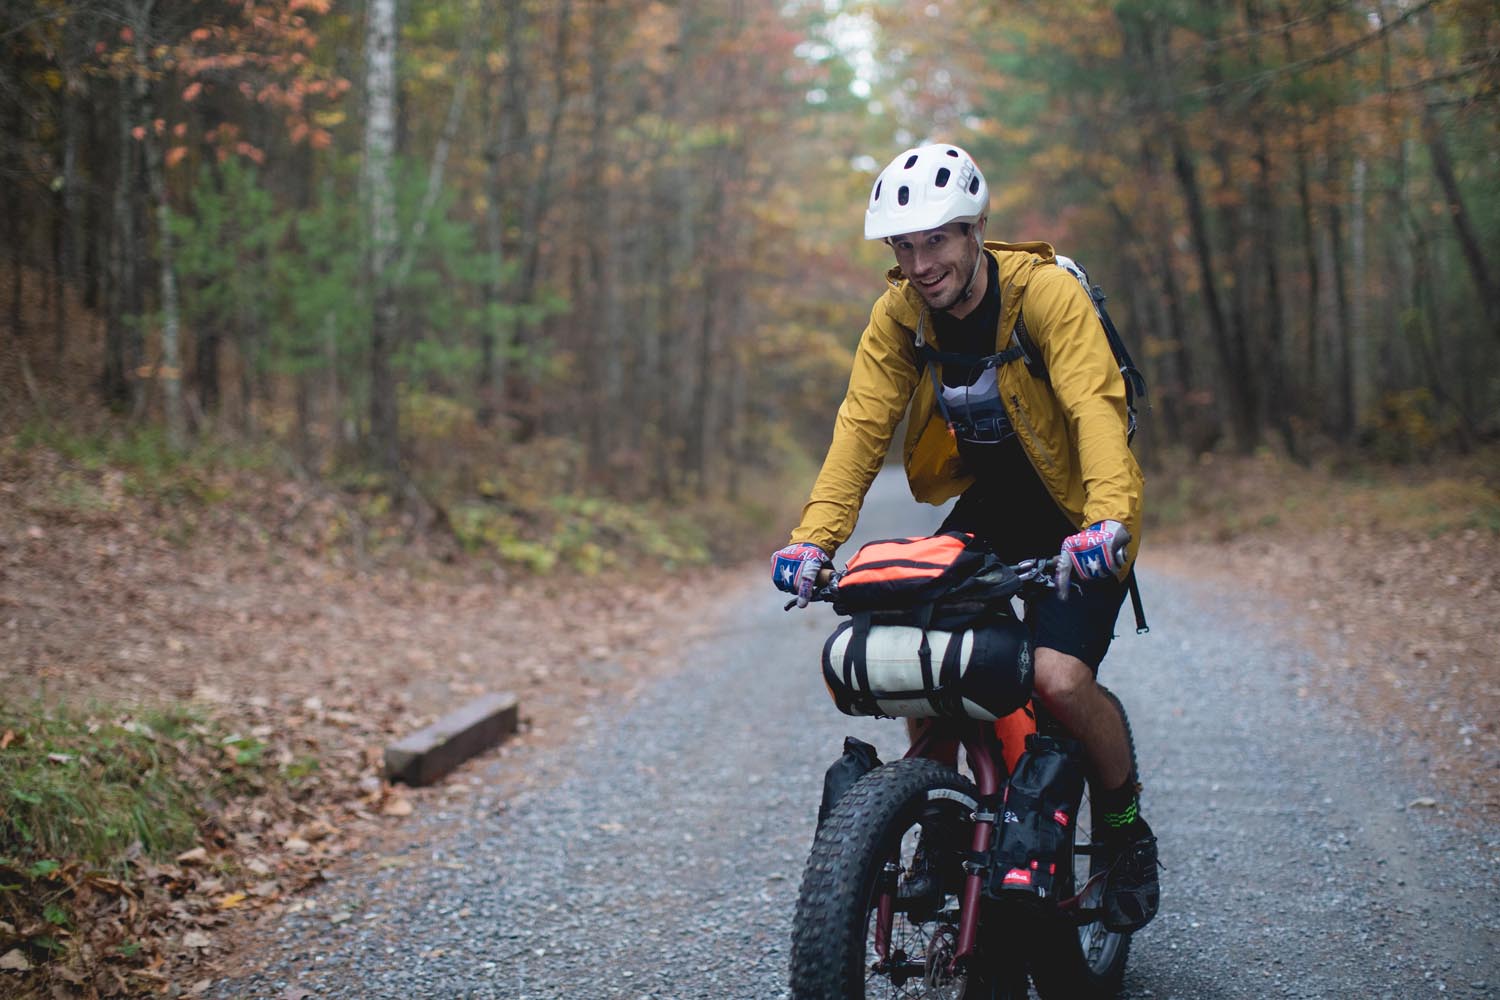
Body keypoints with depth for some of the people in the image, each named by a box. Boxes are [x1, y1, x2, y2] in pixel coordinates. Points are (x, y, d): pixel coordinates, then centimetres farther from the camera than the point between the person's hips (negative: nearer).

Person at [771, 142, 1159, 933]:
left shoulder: (1045, 293, -22)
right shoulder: (899, 313, -7)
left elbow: (1095, 408, -33)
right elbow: (862, 425, -11)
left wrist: (1108, 517, -49)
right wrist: (815, 537, -25)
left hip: (1073, 512, -5)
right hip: (986, 504, 5)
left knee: (1058, 676, -23)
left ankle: (1126, 827, 5)